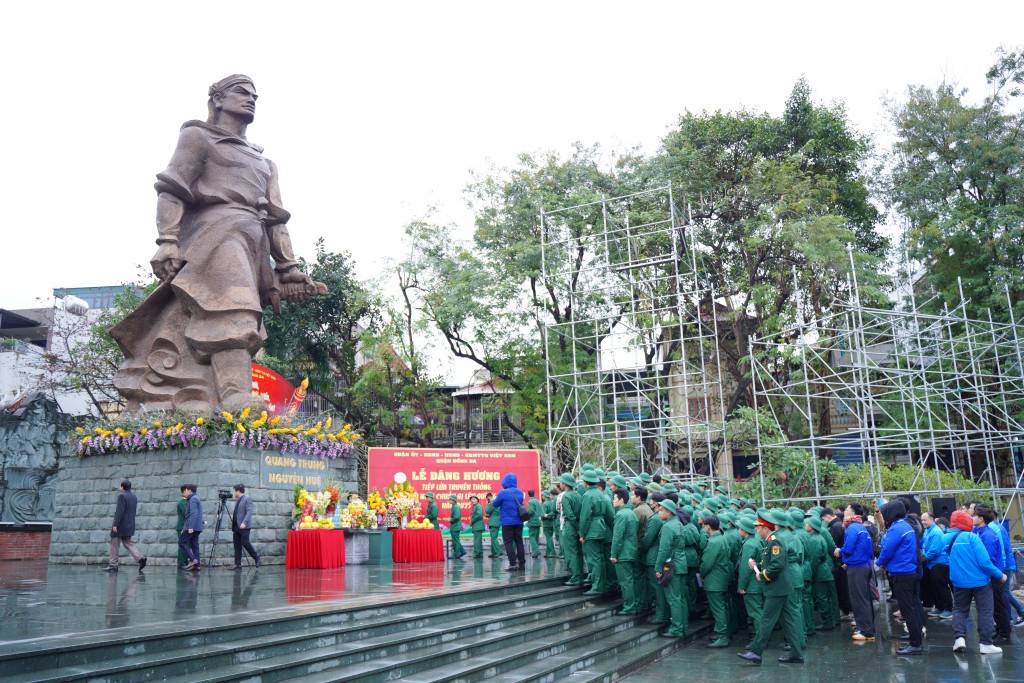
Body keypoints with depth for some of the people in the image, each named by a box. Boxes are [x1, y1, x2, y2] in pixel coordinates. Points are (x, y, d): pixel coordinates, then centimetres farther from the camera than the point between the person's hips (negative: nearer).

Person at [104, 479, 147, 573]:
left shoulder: (122, 496, -13)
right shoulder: (134, 497, 13)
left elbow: (120, 511, -20)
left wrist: (115, 525, -19)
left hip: (121, 526, -8)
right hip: (130, 526, 8)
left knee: (114, 545, 3)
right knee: (128, 543, 12)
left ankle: (113, 565, 6)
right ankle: (140, 559, -3)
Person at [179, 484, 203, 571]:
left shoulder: (193, 499, -10)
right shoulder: (196, 498, 21)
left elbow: (193, 514, -20)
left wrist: (190, 527, -24)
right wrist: (184, 528, 26)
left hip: (192, 527, -9)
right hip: (196, 528, 9)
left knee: (181, 542, -4)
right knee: (194, 545, 7)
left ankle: (192, 559, -13)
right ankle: (196, 565, 3)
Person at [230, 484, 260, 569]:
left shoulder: (247, 499, -6)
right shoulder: (237, 500, 18)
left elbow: (249, 512, -15)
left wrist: (244, 523, -26)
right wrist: (233, 526, 17)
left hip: (244, 526, -8)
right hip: (236, 526, 8)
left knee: (245, 543, -10)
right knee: (237, 545, 3)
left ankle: (256, 556, 9)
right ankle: (237, 564, 4)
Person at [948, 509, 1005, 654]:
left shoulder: (947, 539, 2)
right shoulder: (971, 537, -15)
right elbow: (984, 561, -18)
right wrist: (1000, 575, -8)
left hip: (959, 582, 4)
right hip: (980, 581, -4)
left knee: (959, 610, 15)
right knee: (985, 611, 8)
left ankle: (959, 638, -1)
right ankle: (986, 644, 8)